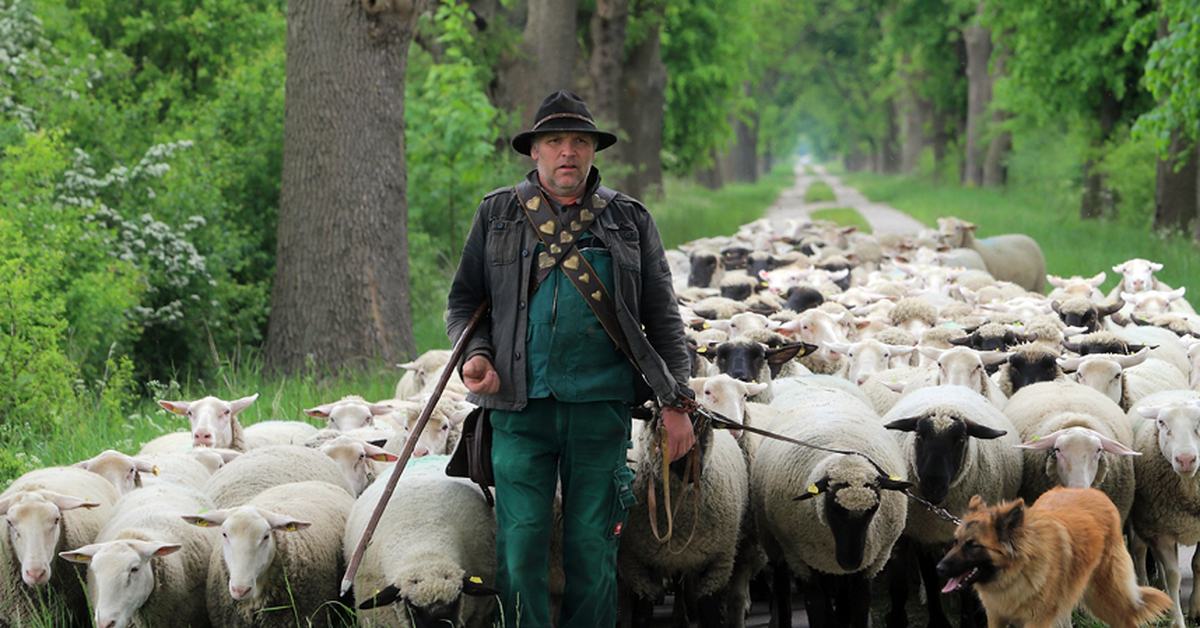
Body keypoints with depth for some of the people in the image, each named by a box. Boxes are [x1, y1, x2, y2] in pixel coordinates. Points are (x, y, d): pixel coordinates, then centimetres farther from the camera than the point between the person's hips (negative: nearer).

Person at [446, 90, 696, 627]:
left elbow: (662, 318, 12)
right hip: (520, 405, 0)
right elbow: (465, 299, 15)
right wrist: (476, 355, -5)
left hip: (601, 407, 0)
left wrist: (675, 402, 5)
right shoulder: (497, 215, 11)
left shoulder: (629, 221, 11)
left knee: (593, 548, 3)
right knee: (520, 545, -5)